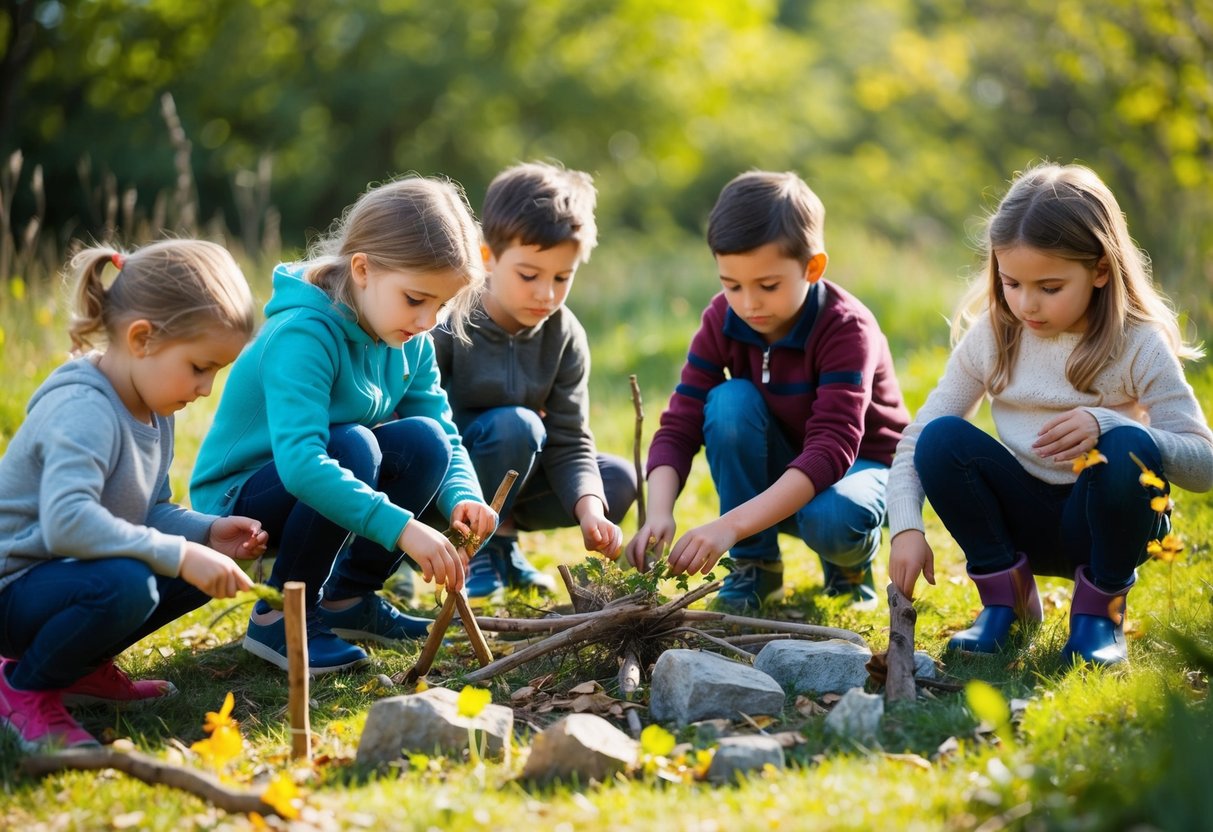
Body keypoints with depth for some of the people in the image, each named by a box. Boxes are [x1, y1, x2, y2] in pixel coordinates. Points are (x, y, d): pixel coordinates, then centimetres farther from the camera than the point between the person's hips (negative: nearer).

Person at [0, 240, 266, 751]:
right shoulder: (83, 411, -25)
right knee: (123, 585, -37)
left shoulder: (153, 410, 7)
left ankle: (83, 666, 13)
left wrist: (206, 533, -6)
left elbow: (152, 511, 15)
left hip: (64, 569, 10)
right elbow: (66, 521, -40)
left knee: (208, 568, 3)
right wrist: (180, 555, -38)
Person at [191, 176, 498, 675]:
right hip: (234, 499, -7)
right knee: (352, 446, -32)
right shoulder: (303, 335, -29)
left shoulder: (411, 344, -3)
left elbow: (447, 439, -5)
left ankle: (348, 597, 1)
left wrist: (462, 497, -28)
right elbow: (300, 463, -41)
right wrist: (402, 528, -47)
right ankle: (278, 619, -16)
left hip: (317, 486, 7)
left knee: (424, 441, -16)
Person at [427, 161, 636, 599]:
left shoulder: (564, 335, -7)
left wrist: (589, 510, -29)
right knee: (516, 426, -32)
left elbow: (569, 442, -10)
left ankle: (498, 534, 6)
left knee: (619, 481, -9)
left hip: (507, 473, 6)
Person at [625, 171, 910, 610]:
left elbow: (832, 447, -39)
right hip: (775, 472, 4)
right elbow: (679, 426, -18)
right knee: (730, 401, -28)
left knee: (832, 520, -39)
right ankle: (754, 563, -13)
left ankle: (850, 560, 0)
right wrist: (659, 515, -39)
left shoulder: (845, 328, -28)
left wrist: (732, 525, -50)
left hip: (859, 463, -4)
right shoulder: (723, 320, -14)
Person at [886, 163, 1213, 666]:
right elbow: (916, 440, -5)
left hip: (1104, 523, -2)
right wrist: (906, 528, -23)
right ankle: (1005, 594, -4)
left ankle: (1100, 607, -9)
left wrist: (1108, 424, -33)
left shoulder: (1138, 346, -12)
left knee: (1131, 446, -34)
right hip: (1024, 522, 2)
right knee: (942, 438, -24)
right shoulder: (990, 338, -4)